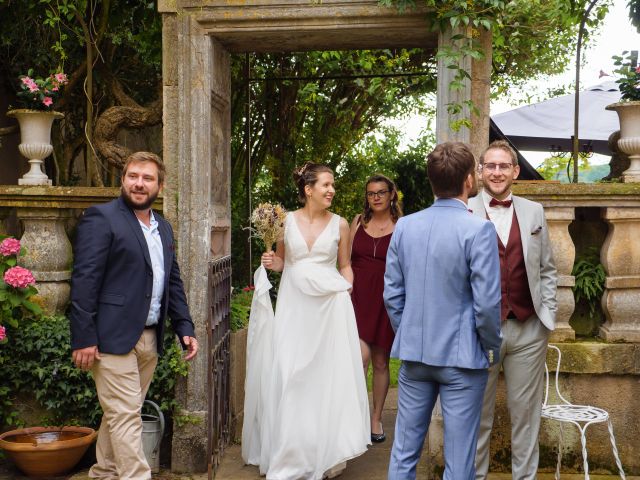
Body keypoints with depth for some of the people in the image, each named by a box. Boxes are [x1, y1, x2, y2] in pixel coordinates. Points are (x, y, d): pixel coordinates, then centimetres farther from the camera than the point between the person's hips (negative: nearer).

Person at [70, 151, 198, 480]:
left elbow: (173, 282, 19)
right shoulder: (101, 218, -7)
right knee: (126, 416, -5)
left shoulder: (163, 228, 16)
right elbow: (84, 280, -13)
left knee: (121, 414, 16)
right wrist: (84, 338, -17)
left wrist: (185, 328, 10)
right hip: (113, 338, -7)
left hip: (149, 339, 7)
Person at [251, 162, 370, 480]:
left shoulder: (339, 224, 2)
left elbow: (345, 265, 11)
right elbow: (281, 261, 12)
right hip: (295, 304, 1)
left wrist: (347, 290, -3)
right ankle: (292, 454, 16)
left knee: (330, 374, 2)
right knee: (291, 377, 2)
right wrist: (271, 263, -9)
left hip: (330, 304, 0)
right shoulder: (287, 220, 2)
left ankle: (330, 451, 16)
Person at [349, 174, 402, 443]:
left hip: (385, 299, 0)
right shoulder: (358, 222, 8)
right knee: (362, 355, -17)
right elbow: (347, 261, 12)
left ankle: (376, 419, 25)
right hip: (357, 296, 1)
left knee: (380, 362, 9)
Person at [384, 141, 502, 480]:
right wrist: (492, 349, 1)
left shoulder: (404, 226, 0)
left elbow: (392, 295, 4)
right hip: (461, 357, -4)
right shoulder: (479, 230, -15)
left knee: (404, 451, 14)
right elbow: (487, 303, -15)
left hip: (413, 354, 5)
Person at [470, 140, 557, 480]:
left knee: (525, 412, 10)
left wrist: (548, 316, 5)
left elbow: (547, 270, 13)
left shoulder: (534, 212, 9)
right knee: (477, 414, 10)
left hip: (529, 330, 3)